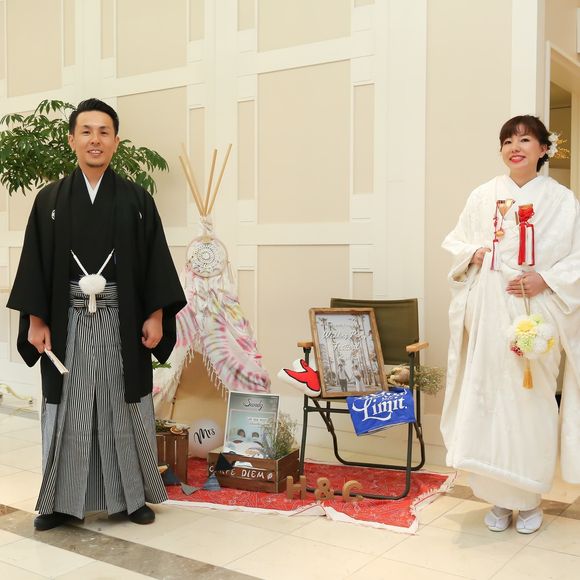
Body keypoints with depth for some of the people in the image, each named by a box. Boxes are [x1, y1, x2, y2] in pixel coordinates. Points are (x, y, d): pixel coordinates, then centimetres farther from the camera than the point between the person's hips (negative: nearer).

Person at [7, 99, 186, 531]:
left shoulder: (137, 199, 3)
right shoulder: (49, 200, 4)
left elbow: (155, 261, 1)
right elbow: (35, 263, 2)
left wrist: (156, 316, -6)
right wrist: (35, 320, -4)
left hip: (122, 321, 0)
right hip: (67, 322, 1)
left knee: (124, 409, 7)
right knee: (66, 411, 7)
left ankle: (133, 495, 21)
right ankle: (62, 500, 20)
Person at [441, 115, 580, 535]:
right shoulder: (484, 195, 10)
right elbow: (455, 243, 15)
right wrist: (473, 253, -6)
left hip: (537, 311, -1)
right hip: (490, 311, 2)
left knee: (532, 400, 1)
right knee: (490, 398, 2)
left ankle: (531, 499, 18)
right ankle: (499, 499, 16)